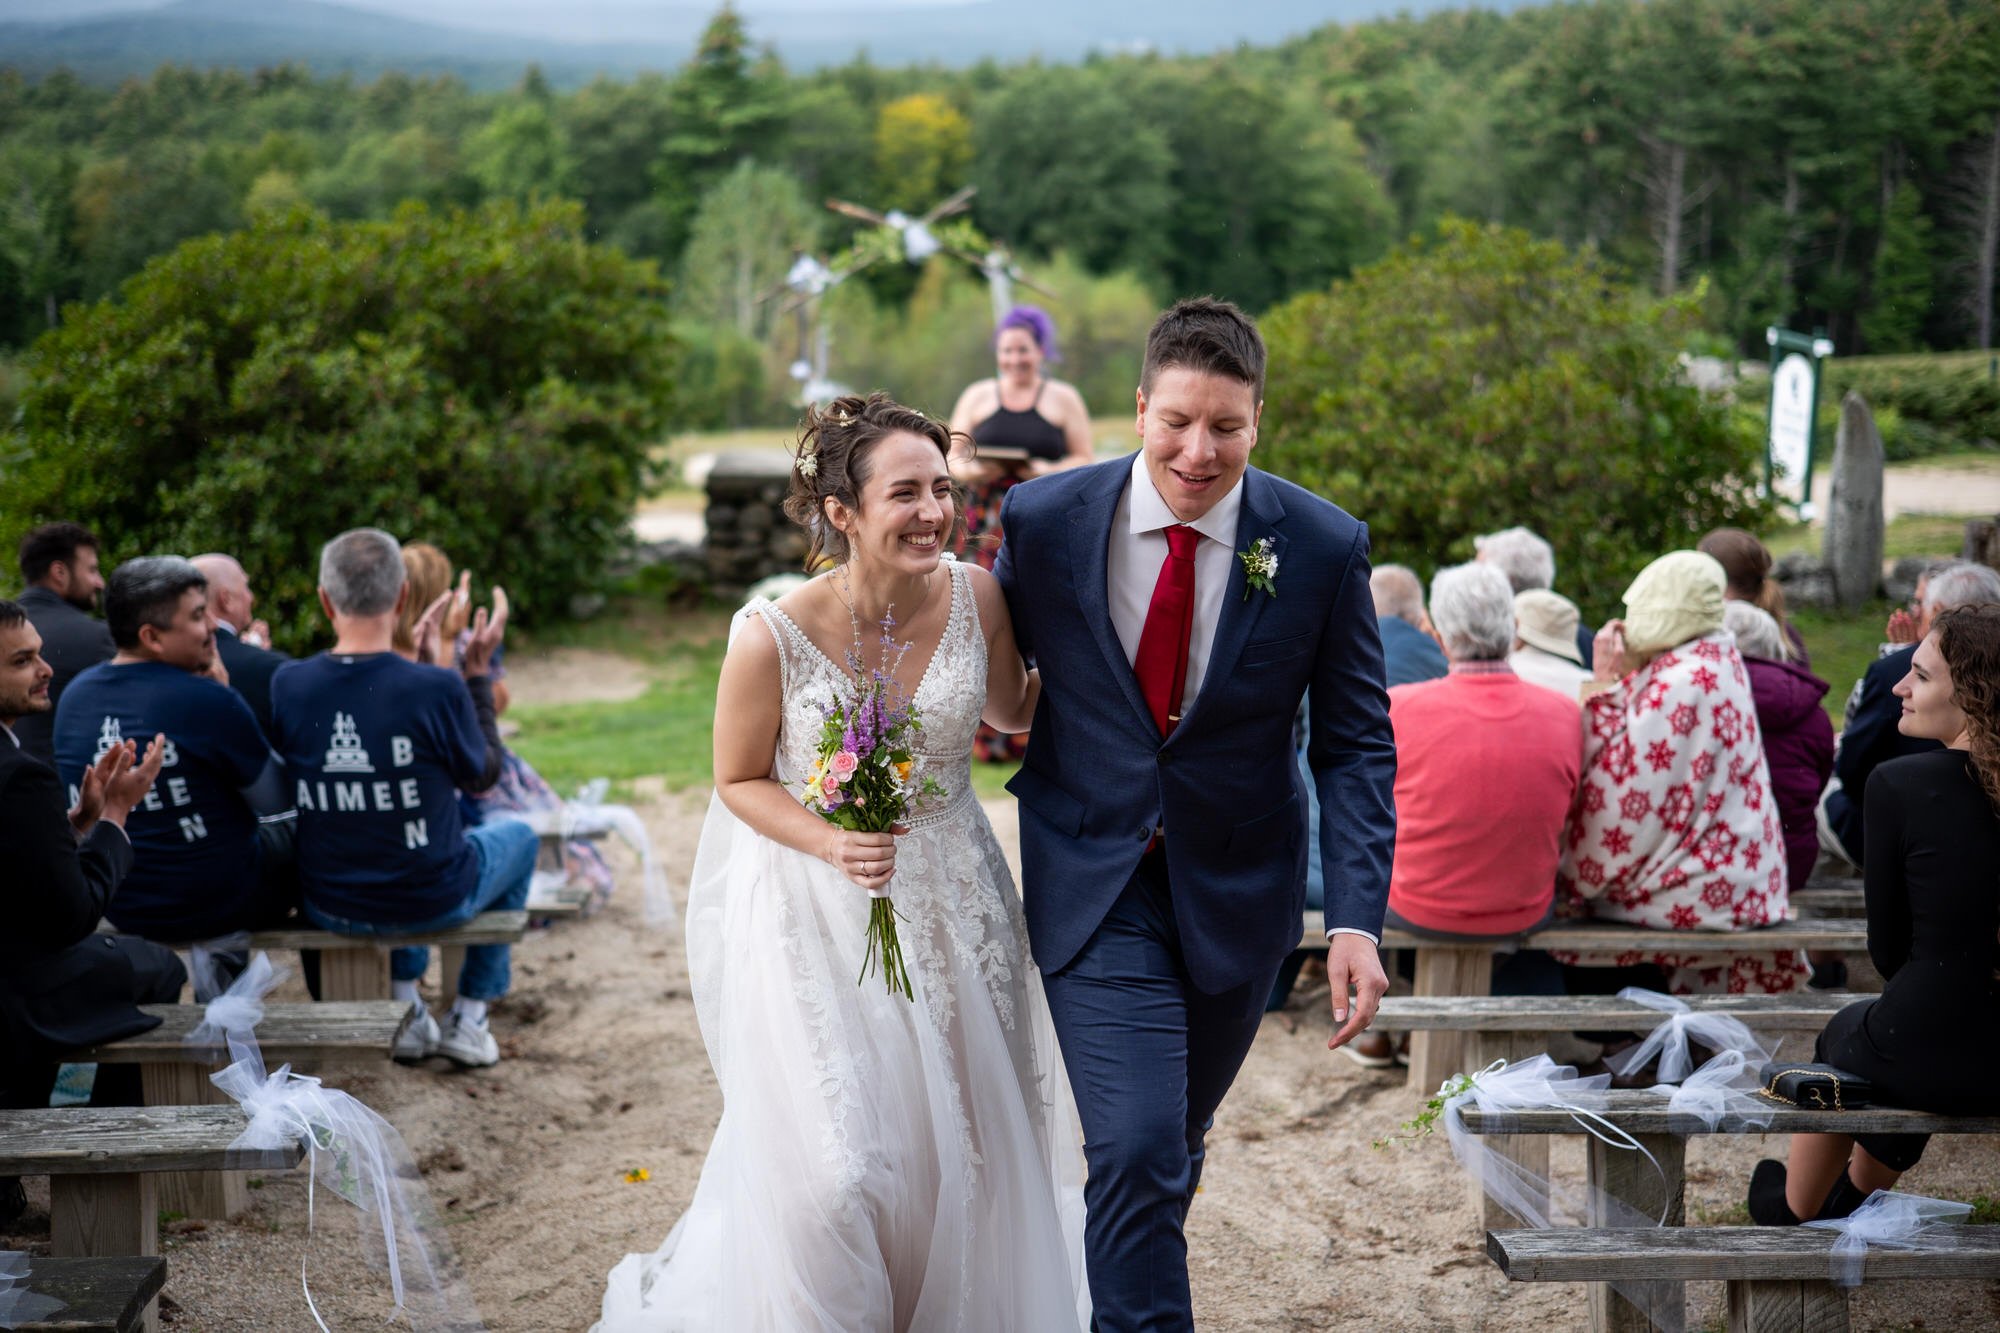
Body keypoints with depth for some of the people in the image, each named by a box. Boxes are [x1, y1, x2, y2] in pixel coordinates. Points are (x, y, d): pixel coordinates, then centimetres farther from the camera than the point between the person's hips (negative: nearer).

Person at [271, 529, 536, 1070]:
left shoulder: (287, 684, -14)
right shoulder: (436, 688, -24)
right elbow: (482, 776, -6)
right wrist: (476, 673, 1)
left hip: (329, 908, 4)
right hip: (432, 902, -4)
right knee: (518, 836, 30)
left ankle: (406, 1008, 36)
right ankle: (469, 1019, 31)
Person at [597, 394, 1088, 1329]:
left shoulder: (978, 598, -10)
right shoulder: (774, 637, -21)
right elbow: (739, 779, -7)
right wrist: (831, 844, -22)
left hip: (951, 903, 4)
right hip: (818, 918, -4)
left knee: (966, 1155, 13)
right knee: (831, 1172, -3)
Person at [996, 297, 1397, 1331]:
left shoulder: (1324, 547, -12)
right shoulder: (1043, 520, -12)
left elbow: (1356, 744, -7)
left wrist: (1356, 920, -15)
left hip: (1237, 889, 2)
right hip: (1095, 883, -2)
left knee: (1174, 1145, 21)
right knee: (1134, 1149, -16)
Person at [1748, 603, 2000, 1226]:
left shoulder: (1899, 785, -18)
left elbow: (1889, 950, -7)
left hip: (1931, 1059, -4)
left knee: (1843, 1033, 30)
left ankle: (1793, 1212, 53)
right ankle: (1857, 1198, 59)